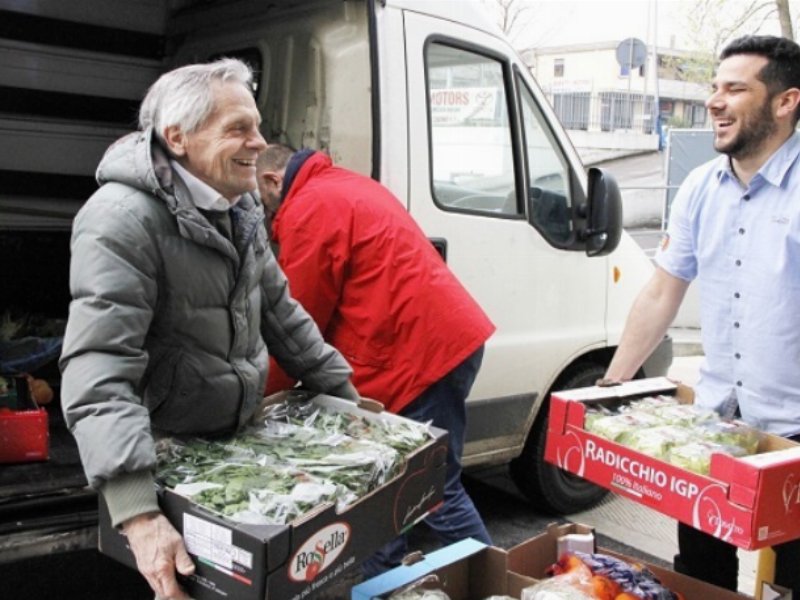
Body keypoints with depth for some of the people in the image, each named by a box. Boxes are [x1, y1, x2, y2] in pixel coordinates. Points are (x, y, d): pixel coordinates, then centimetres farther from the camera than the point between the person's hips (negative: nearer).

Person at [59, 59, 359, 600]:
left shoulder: (241, 208, 3)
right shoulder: (123, 221, -27)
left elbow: (281, 313, 14)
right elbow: (99, 376, -34)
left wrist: (344, 392, 13)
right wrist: (139, 514, -41)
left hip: (241, 439, 8)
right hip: (167, 456, -8)